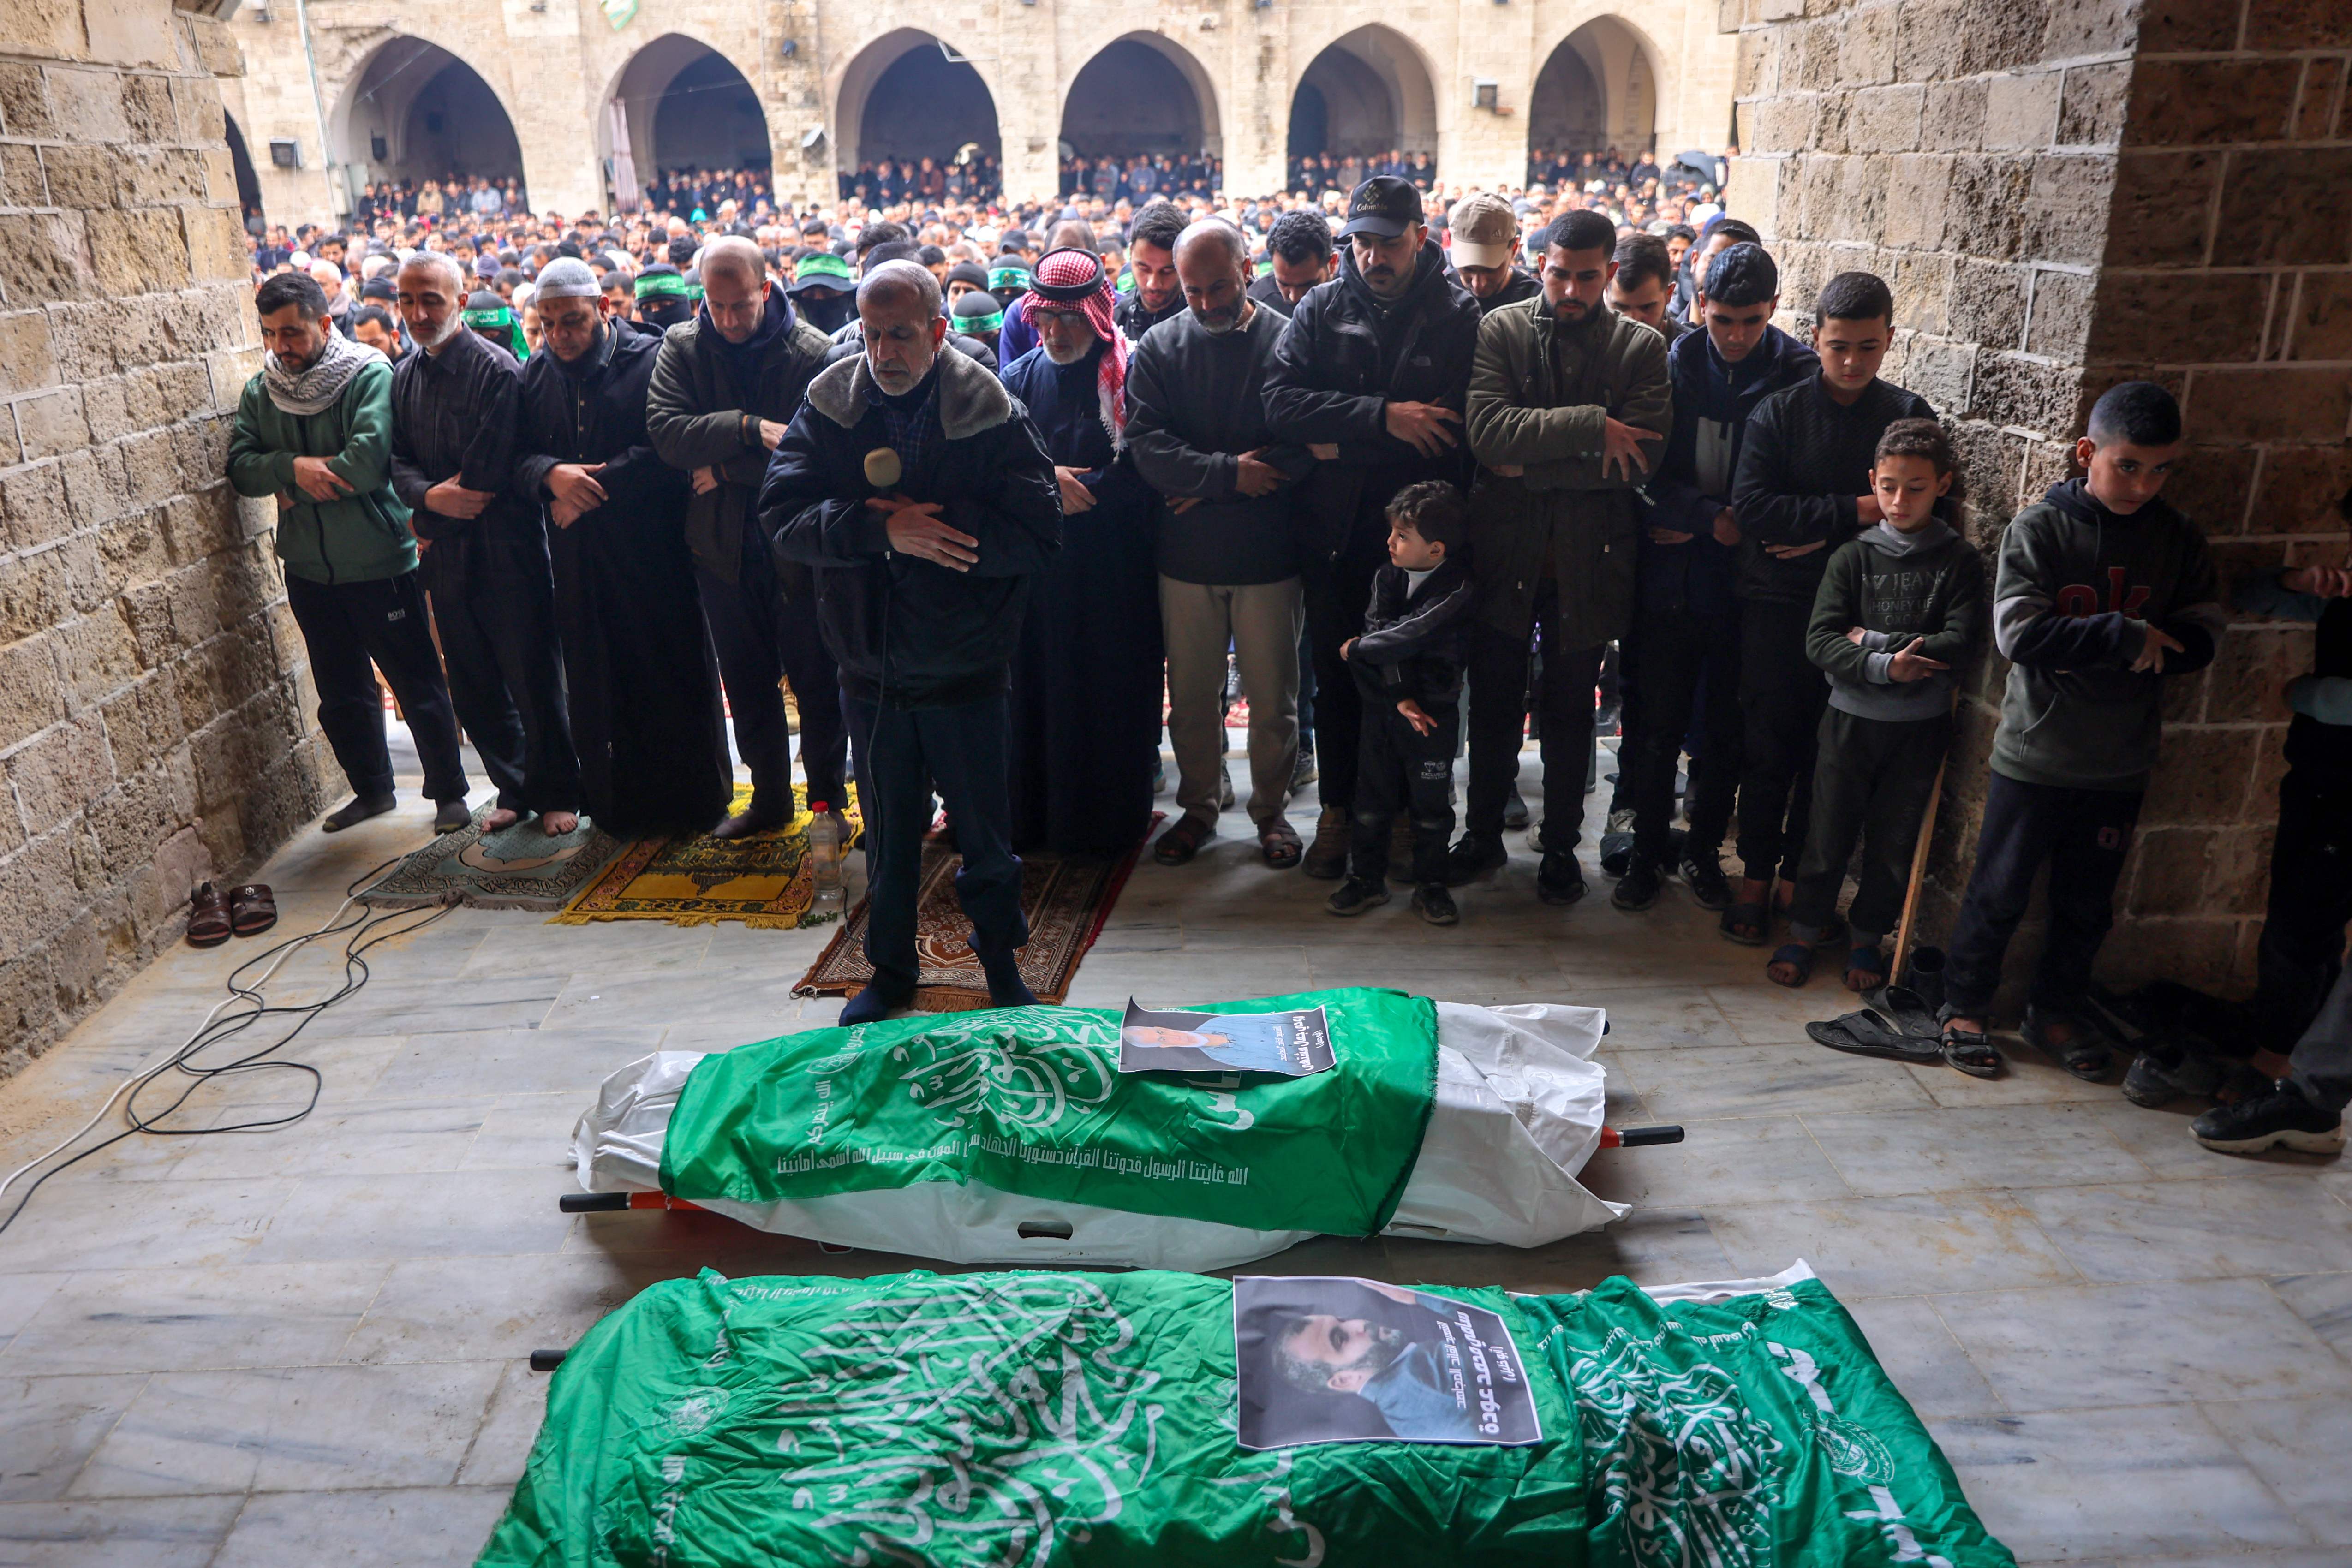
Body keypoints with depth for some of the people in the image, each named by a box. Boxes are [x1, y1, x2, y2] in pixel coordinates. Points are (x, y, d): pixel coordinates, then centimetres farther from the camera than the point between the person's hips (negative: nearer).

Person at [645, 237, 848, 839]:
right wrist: (748, 429, -26)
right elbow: (664, 428, -13)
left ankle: (829, 795, 21)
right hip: (723, 546, 4)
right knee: (746, 679, 14)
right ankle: (769, 795, 29)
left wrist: (727, 469, -15)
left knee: (816, 677, 6)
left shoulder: (812, 352, -10)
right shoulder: (681, 347, 1)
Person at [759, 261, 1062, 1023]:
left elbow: (1037, 532, -17)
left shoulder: (992, 415, -9)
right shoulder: (827, 409, -2)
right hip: (871, 672, 2)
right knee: (888, 832, 17)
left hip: (965, 672, -2)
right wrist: (881, 530, -26)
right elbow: (781, 516, -11)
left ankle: (1000, 960, 35)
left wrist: (919, 524, -22)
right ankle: (891, 969, 35)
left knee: (984, 831, 11)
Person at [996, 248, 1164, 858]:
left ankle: (1106, 820, 19)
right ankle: (1036, 814, 20)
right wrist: (1047, 481, -13)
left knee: (1111, 697, 4)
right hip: (1037, 565, 3)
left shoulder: (1129, 375, -6)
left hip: (1113, 572, -3)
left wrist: (1074, 488, -12)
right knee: (1037, 691, 7)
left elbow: (1143, 472, -11)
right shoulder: (1019, 379, 7)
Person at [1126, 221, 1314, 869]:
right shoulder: (1159, 348, 2)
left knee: (1272, 694, 8)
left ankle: (1271, 809, 26)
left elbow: (1307, 446, -13)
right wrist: (1230, 472, -19)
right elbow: (1146, 444, -8)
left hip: (1268, 554, -2)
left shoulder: (1287, 342, -4)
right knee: (1191, 694, 12)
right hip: (1185, 555, 2)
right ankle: (1198, 807, 28)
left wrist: (1206, 487, -14)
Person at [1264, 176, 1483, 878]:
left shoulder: (1460, 316, -2)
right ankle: (1338, 809, 26)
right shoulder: (1322, 309, 4)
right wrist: (1382, 418, -20)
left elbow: (1457, 430, -13)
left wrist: (1343, 447, -14)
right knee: (1336, 675, 11)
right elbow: (1280, 402, -11)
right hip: (1335, 533, 2)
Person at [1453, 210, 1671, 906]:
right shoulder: (1500, 331, -1)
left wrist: (1529, 466, -15)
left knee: (1571, 711, 12)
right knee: (1494, 704, 12)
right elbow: (1486, 428, -17)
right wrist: (1590, 427, -21)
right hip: (1504, 553, 0)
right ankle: (1483, 835, 29)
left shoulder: (1642, 348, 0)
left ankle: (1561, 847, 27)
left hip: (1588, 560, 0)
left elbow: (1640, 458, -13)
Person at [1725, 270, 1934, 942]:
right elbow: (1751, 507, -15)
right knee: (1769, 746, 5)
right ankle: (1756, 875, 18)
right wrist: (1854, 512, -16)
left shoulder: (1908, 416, 3)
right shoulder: (1779, 411, -3)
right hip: (1777, 606, -1)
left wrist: (1822, 538, -12)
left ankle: (1798, 875, 22)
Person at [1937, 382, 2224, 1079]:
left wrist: (2083, 653, -17)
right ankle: (1963, 1007, 24)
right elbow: (2019, 632, -19)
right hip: (2035, 755, -4)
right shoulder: (2038, 528, -10)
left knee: (2088, 902, 16)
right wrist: (2125, 640, -22)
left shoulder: (2176, 538, 2)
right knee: (1999, 893, 8)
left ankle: (2056, 1009, 34)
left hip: (2121, 762, 4)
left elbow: (2200, 637, -3)